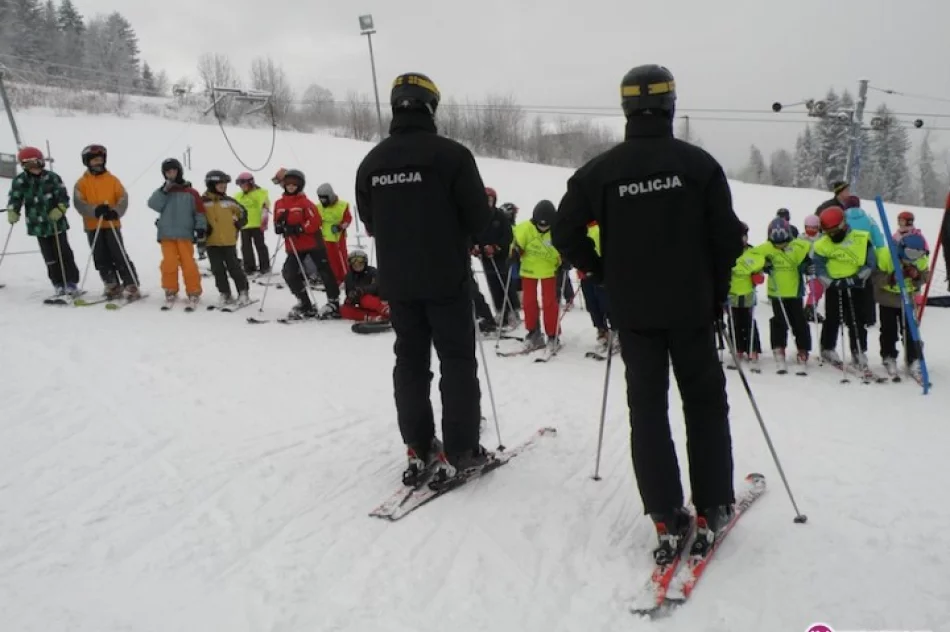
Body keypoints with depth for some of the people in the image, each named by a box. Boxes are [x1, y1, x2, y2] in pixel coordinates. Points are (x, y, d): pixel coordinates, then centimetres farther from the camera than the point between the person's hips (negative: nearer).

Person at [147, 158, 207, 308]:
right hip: (166, 235, 2)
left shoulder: (191, 193, 5)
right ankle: (171, 292, 9)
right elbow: (154, 205, -2)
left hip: (185, 234, -2)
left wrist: (201, 229, -5)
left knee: (188, 264, -5)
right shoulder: (162, 191, 14)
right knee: (169, 264, -4)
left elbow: (199, 212, 4)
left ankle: (194, 293, 4)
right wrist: (164, 190, -9)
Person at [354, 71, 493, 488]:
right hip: (447, 278, -4)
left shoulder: (371, 162, 3)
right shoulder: (451, 153, -12)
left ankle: (418, 450, 17)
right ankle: (460, 451, 8)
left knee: (410, 362, 12)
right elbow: (479, 218, -10)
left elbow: (369, 224, 9)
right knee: (457, 362, 5)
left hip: (396, 281, 5)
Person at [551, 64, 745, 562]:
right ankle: (712, 510, 17)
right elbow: (728, 236, -5)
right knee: (705, 403, 13)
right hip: (691, 306, 0)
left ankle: (667, 519, 7)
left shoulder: (600, 170, -3)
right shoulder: (698, 163, -6)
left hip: (633, 311, 1)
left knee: (647, 409, 8)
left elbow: (566, 233, -3)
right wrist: (718, 292, 8)